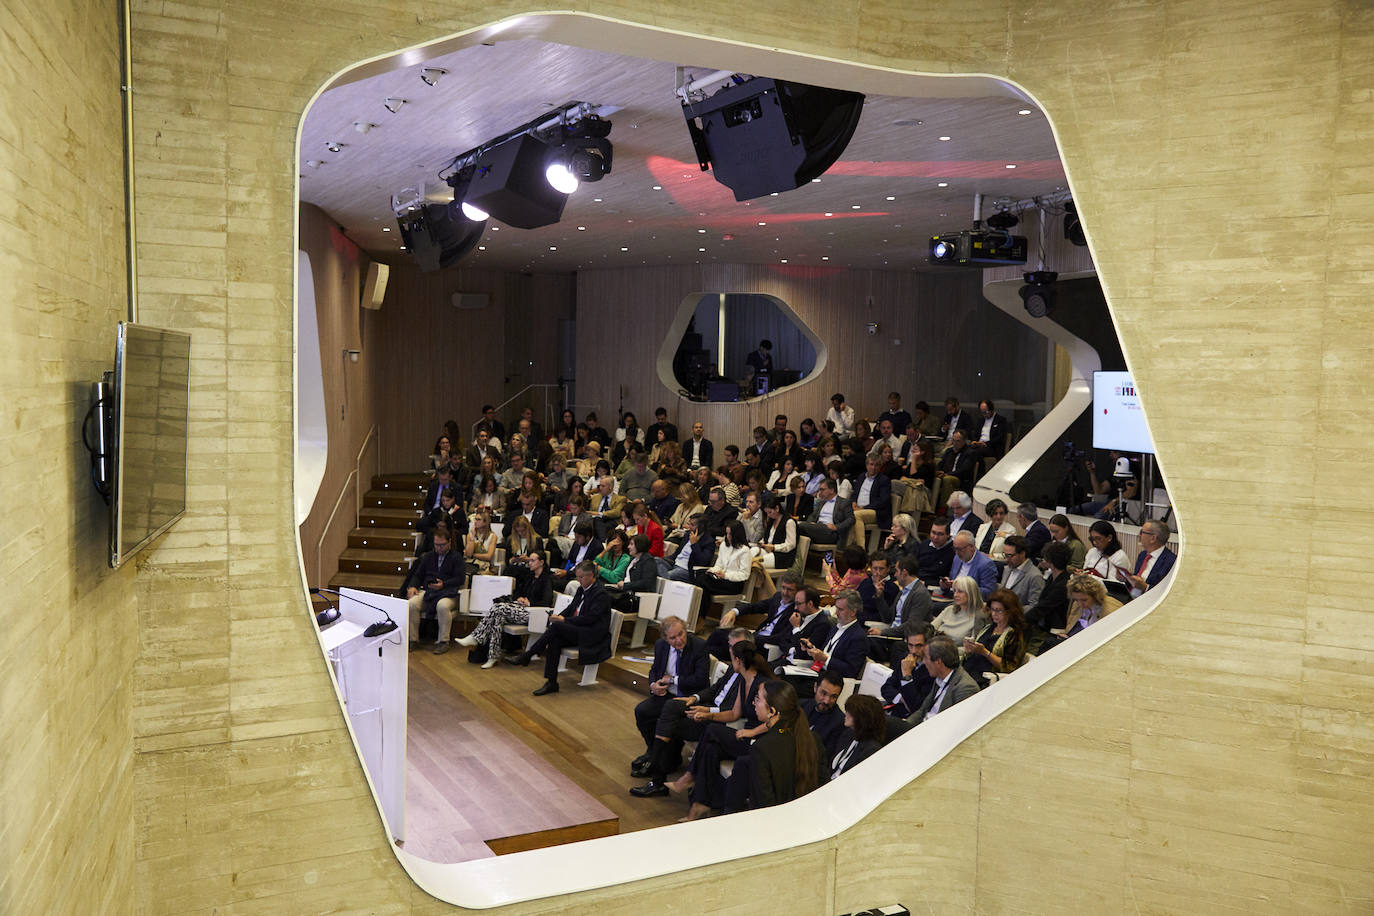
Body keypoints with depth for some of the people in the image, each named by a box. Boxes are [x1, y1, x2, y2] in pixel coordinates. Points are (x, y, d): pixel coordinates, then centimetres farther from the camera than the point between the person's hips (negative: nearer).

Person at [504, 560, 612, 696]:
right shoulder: (581, 589, 16)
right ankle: (551, 682, -23)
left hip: (592, 636, -8)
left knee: (556, 626, -27)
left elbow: (589, 618, -18)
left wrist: (564, 620, -18)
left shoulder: (601, 594, -11)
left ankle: (526, 656, -19)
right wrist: (559, 616, -3)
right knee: (554, 641, -24)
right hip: (578, 630, 8)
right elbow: (571, 608, 19)